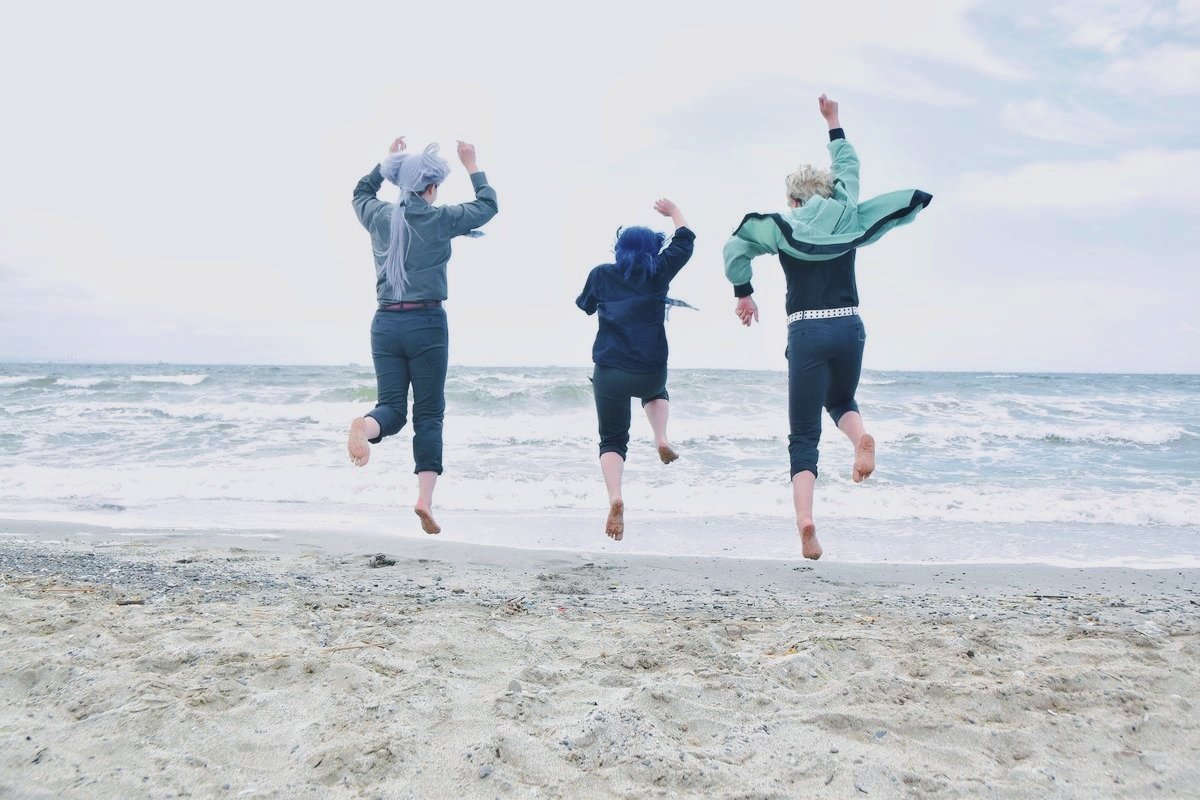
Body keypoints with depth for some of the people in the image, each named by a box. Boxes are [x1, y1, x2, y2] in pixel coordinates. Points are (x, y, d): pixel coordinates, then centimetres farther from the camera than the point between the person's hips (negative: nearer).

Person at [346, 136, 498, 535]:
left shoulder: (379, 216, 7)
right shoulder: (440, 218, -4)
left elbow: (361, 192, 32)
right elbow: (488, 205, 13)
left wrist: (386, 160, 40)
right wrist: (472, 166, 24)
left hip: (386, 323, 4)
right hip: (427, 323, -3)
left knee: (392, 408, 7)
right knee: (429, 413, 4)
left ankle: (365, 426, -30)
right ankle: (425, 497, -4)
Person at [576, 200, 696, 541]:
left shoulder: (601, 274, 5)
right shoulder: (658, 272, 3)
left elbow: (585, 306, 22)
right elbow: (685, 240, 17)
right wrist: (673, 212, 33)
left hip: (609, 372, -1)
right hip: (650, 371, 1)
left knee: (612, 441, 8)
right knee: (656, 392, 38)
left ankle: (615, 499, -16)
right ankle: (662, 439, 12)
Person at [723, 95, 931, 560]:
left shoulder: (781, 226, 5)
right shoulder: (846, 217, 12)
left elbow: (734, 248, -7)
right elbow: (849, 167, 28)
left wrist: (743, 294, 4)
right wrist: (833, 123, 38)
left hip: (807, 333, -2)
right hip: (849, 328, 2)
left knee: (804, 437, 2)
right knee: (841, 401, 29)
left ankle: (805, 520, -16)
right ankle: (861, 438, -7)